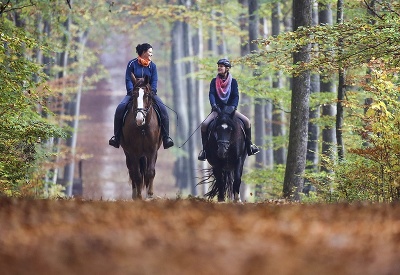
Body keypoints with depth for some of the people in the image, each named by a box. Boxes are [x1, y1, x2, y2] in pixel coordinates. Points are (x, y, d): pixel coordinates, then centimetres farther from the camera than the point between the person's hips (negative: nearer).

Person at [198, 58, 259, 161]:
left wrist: (233, 106, -23)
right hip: (218, 109, 0)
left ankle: (249, 144, 1)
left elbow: (236, 96, -6)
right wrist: (214, 105, -27)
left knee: (247, 121, -18)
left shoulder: (233, 82, 2)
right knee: (204, 125, -23)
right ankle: (204, 148, -10)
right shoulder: (214, 81, 3)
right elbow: (211, 94, -9)